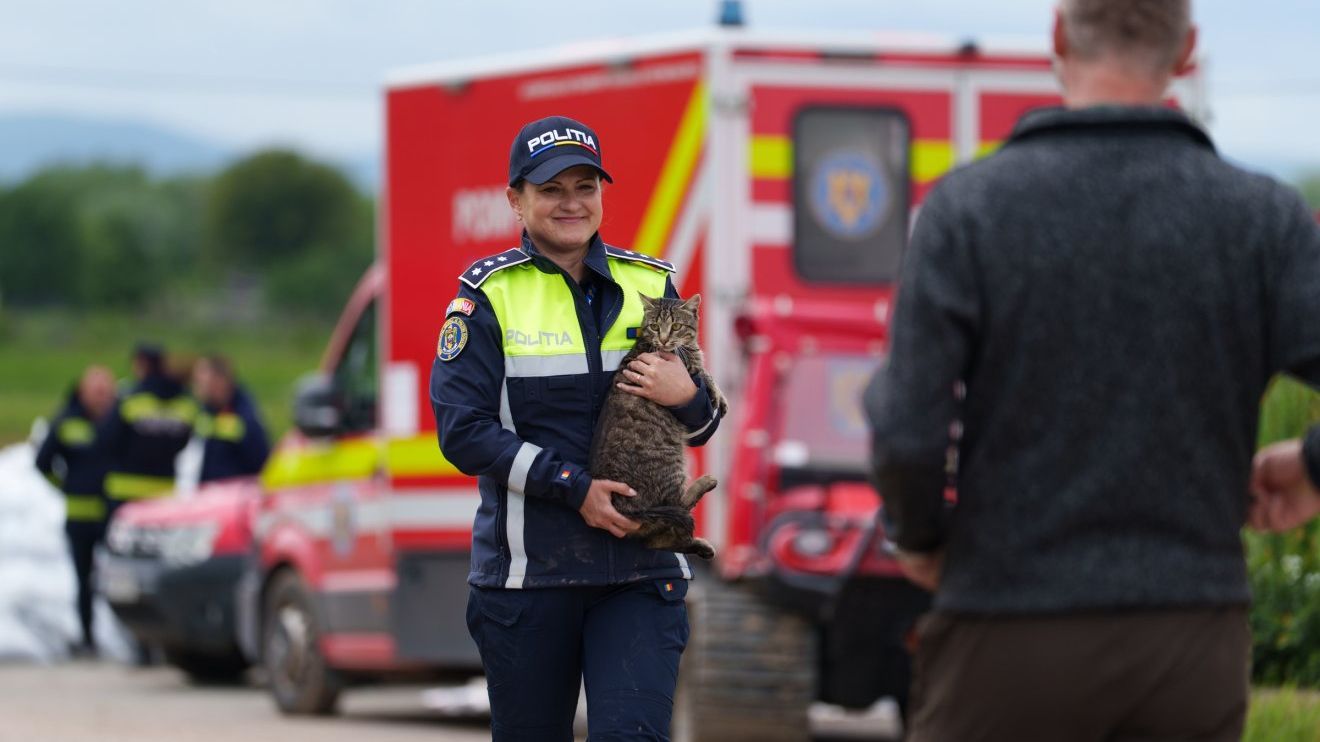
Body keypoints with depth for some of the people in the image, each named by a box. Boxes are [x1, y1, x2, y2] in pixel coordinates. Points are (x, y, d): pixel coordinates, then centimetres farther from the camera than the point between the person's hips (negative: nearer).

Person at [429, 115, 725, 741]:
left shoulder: (649, 285, 9)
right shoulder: (489, 295, 0)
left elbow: (701, 428, 15)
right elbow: (463, 431, -8)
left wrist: (687, 397, -10)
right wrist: (573, 488, -16)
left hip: (641, 566, 1)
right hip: (527, 567, -1)